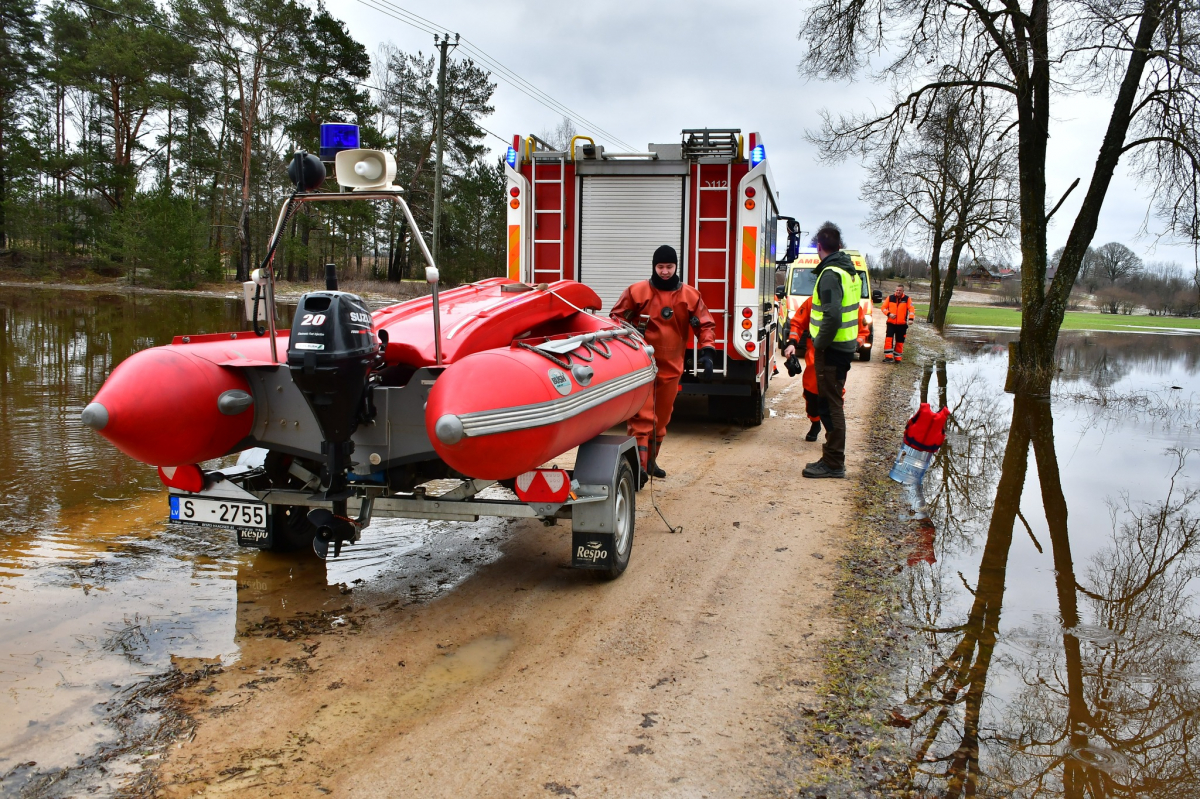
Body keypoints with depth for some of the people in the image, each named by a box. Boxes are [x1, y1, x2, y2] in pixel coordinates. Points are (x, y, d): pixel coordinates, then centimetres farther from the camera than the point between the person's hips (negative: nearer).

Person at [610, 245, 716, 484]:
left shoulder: (690, 295, 1)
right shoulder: (637, 291, -6)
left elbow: (706, 325, 5)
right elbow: (617, 317, 2)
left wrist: (707, 352, -7)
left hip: (671, 367, 4)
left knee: (662, 417, 15)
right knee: (642, 415, -14)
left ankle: (651, 460, 31)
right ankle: (638, 464, -16)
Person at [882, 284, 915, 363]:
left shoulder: (907, 299, 1)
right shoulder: (890, 298, 5)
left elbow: (911, 309, -8)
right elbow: (884, 307, 7)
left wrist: (911, 318, -25)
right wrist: (888, 314, -12)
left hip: (902, 324, 0)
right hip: (891, 323, 0)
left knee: (900, 341, 7)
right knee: (888, 339, -14)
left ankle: (897, 358, 17)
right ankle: (888, 356, -14)